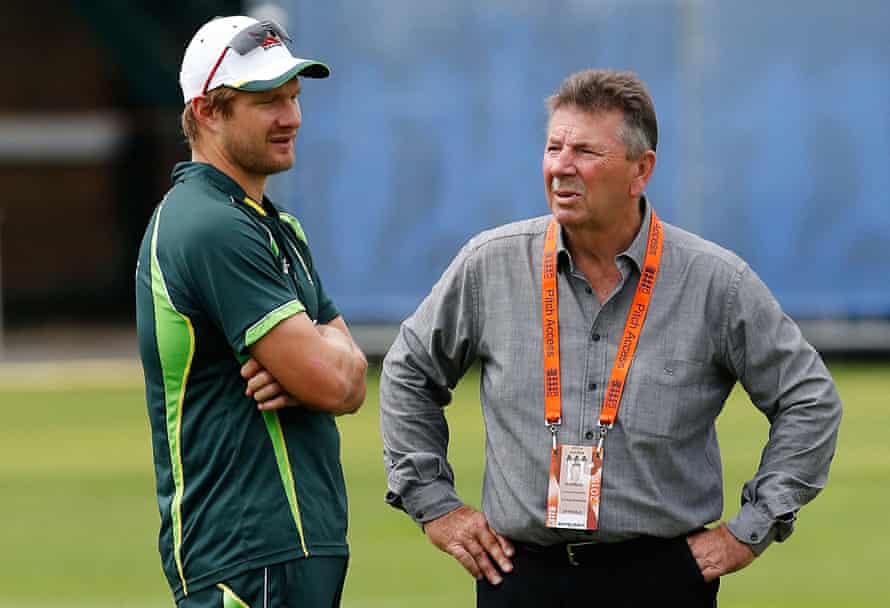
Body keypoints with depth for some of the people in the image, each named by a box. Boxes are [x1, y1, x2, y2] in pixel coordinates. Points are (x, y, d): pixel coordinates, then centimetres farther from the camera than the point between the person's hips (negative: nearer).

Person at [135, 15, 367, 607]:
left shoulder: (277, 227, 19)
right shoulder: (213, 229, -14)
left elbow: (351, 384, 13)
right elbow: (330, 380, -19)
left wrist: (295, 378, -10)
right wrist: (330, 348, 4)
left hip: (304, 539, 10)